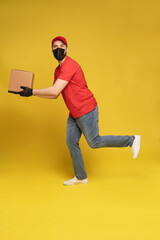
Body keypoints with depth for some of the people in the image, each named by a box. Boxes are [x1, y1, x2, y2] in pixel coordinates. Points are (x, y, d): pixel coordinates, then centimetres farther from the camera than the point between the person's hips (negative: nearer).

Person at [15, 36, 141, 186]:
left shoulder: (69, 65, -19)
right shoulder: (58, 70, 13)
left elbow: (54, 91, -25)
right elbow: (54, 95, 13)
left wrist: (32, 92, -17)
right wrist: (30, 92, 6)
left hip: (86, 111, -9)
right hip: (74, 113, 9)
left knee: (94, 142, 0)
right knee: (71, 142, 9)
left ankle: (132, 140, 14)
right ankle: (81, 177, 24)